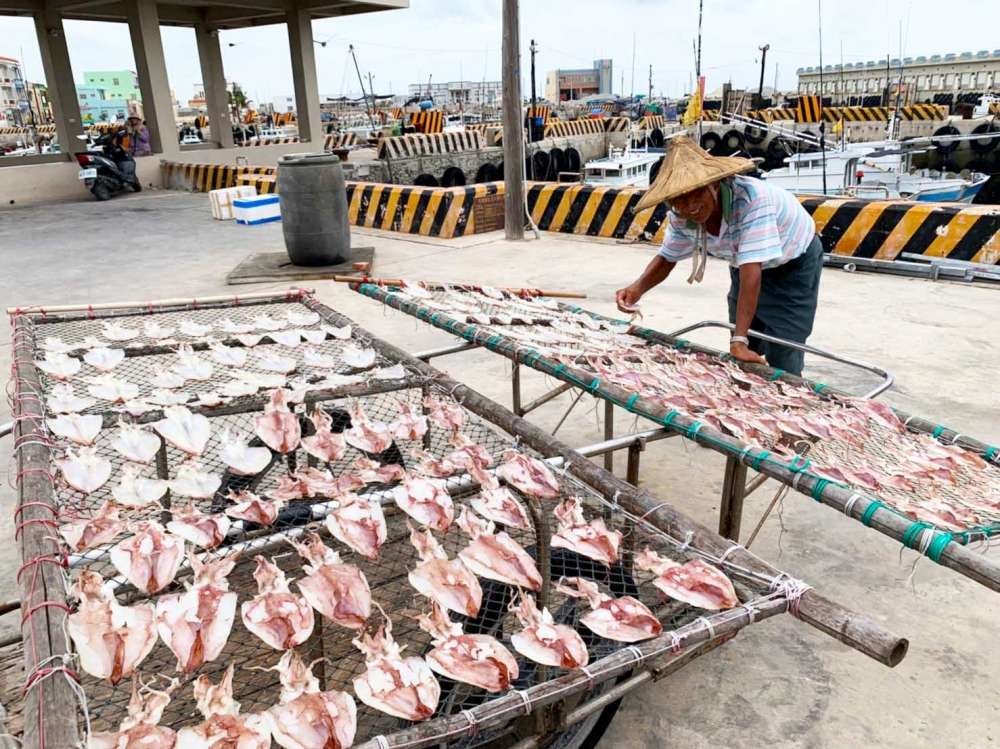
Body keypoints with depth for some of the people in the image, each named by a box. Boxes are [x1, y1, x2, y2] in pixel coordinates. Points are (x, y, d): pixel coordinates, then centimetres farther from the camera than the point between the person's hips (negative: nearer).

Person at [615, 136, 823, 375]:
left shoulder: (751, 199, -40)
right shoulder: (680, 216, -22)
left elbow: (751, 270, -45)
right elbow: (666, 258, -6)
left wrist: (739, 340, -49)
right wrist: (638, 288, -28)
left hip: (794, 262, -5)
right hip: (746, 265, 5)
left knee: (780, 362, -11)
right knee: (740, 361, 8)